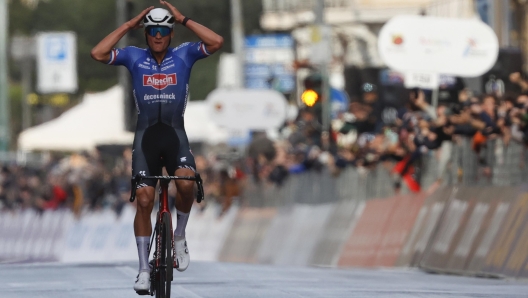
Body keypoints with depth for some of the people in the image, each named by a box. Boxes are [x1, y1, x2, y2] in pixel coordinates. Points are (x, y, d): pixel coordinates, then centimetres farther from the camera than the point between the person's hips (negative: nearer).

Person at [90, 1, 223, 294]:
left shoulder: (184, 54, 4)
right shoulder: (134, 57, 5)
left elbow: (217, 42, -11)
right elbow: (98, 53, -9)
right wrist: (128, 26, -5)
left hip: (176, 135, -1)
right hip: (146, 136, 1)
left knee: (186, 183, -29)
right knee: (144, 200, -8)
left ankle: (180, 235, -3)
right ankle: (144, 269, -1)